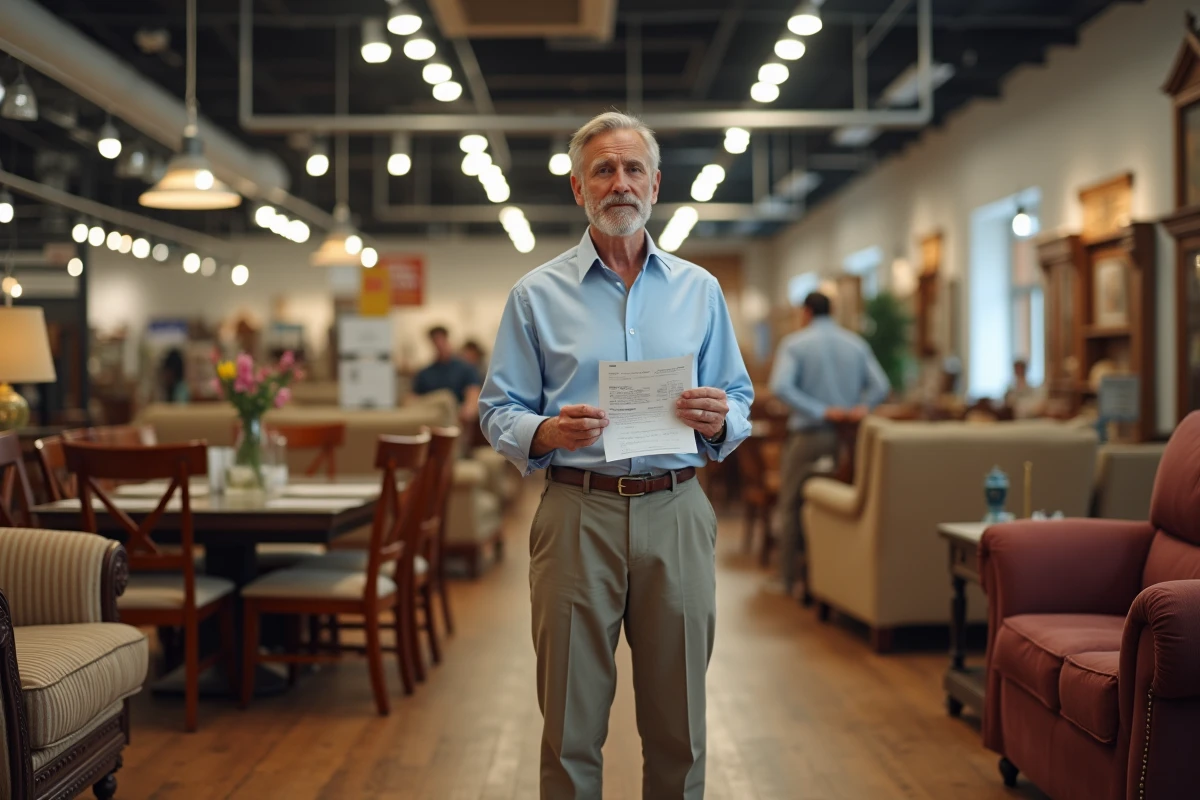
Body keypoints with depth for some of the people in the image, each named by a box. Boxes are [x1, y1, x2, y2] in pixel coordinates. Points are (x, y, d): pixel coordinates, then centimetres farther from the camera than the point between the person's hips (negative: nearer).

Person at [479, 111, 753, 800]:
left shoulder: (699, 290, 12)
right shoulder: (537, 295, 6)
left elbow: (741, 403, 13)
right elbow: (500, 412, 4)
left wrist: (721, 420, -10)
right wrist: (546, 434, -17)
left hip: (677, 515, 2)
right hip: (578, 515, -1)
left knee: (679, 728, 8)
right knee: (571, 727, 4)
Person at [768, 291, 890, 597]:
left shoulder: (794, 343, -5)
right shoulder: (856, 343, 7)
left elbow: (781, 386, -19)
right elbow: (880, 385, -1)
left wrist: (821, 411, -18)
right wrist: (860, 407, -12)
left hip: (809, 433, -4)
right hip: (847, 435, 4)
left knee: (792, 504, 7)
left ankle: (791, 576, 8)